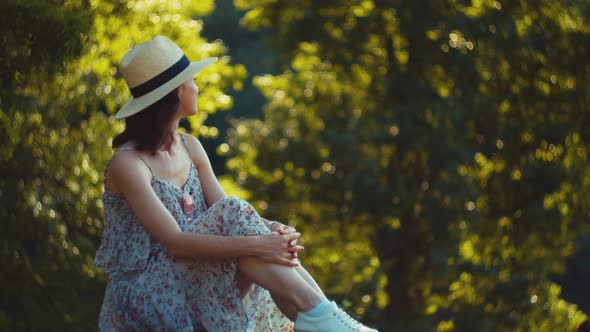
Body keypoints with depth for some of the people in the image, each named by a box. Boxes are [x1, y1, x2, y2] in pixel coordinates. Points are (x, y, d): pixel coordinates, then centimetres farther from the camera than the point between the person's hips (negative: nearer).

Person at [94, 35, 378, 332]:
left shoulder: (190, 147, 8)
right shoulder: (127, 163, -16)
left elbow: (224, 216, -1)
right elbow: (173, 241, -26)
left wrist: (269, 229, -23)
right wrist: (253, 244, -35)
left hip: (193, 281, 7)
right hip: (144, 293, -7)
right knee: (234, 221, -27)